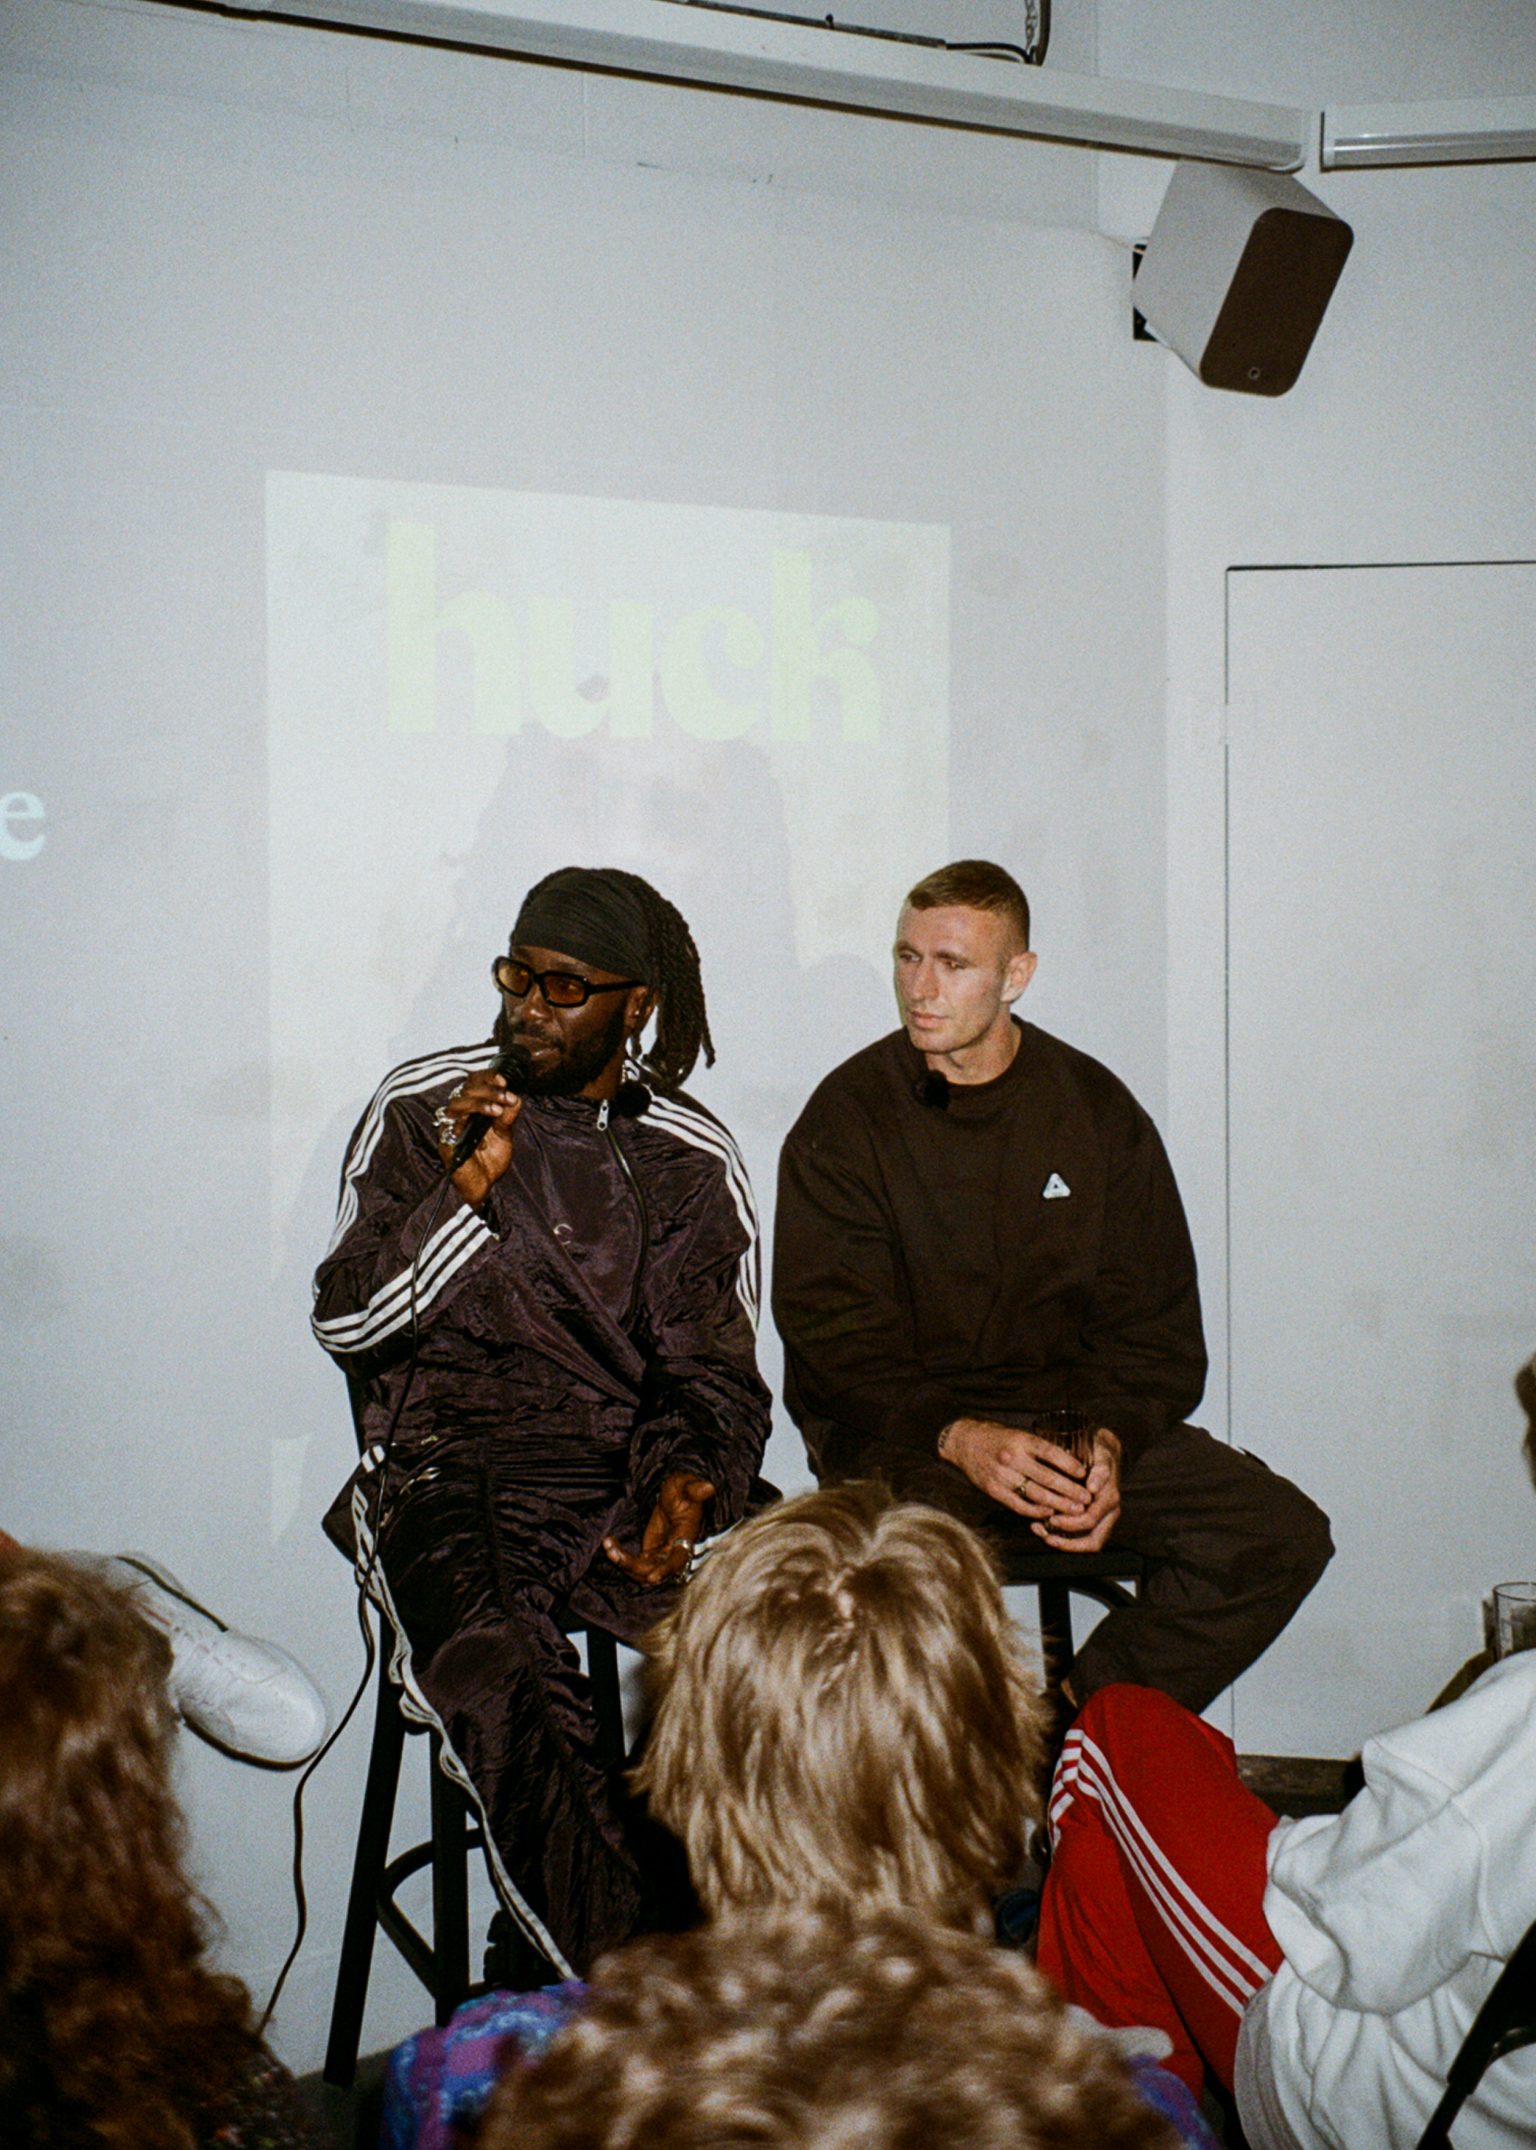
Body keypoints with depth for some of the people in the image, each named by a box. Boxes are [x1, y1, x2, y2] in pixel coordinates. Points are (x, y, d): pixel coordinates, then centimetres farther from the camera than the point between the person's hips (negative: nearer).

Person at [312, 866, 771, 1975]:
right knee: (501, 1676, -34)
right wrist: (466, 1195, -8)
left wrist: (690, 1479, -14)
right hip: (442, 1470, -1)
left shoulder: (694, 1162, 10)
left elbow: (712, 1378, 8)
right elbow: (344, 1320, 6)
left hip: (623, 1477, 1)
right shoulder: (421, 1108, 9)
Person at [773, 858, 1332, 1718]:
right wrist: (959, 1439, -25)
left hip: (1072, 1415, 3)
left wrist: (1109, 1441, -16)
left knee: (1283, 1534, -15)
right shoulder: (846, 1117, -3)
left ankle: (1084, 1717, -4)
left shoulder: (1097, 1111, 5)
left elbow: (1155, 1326, 5)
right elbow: (833, 1336, -9)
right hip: (900, 1432, -3)